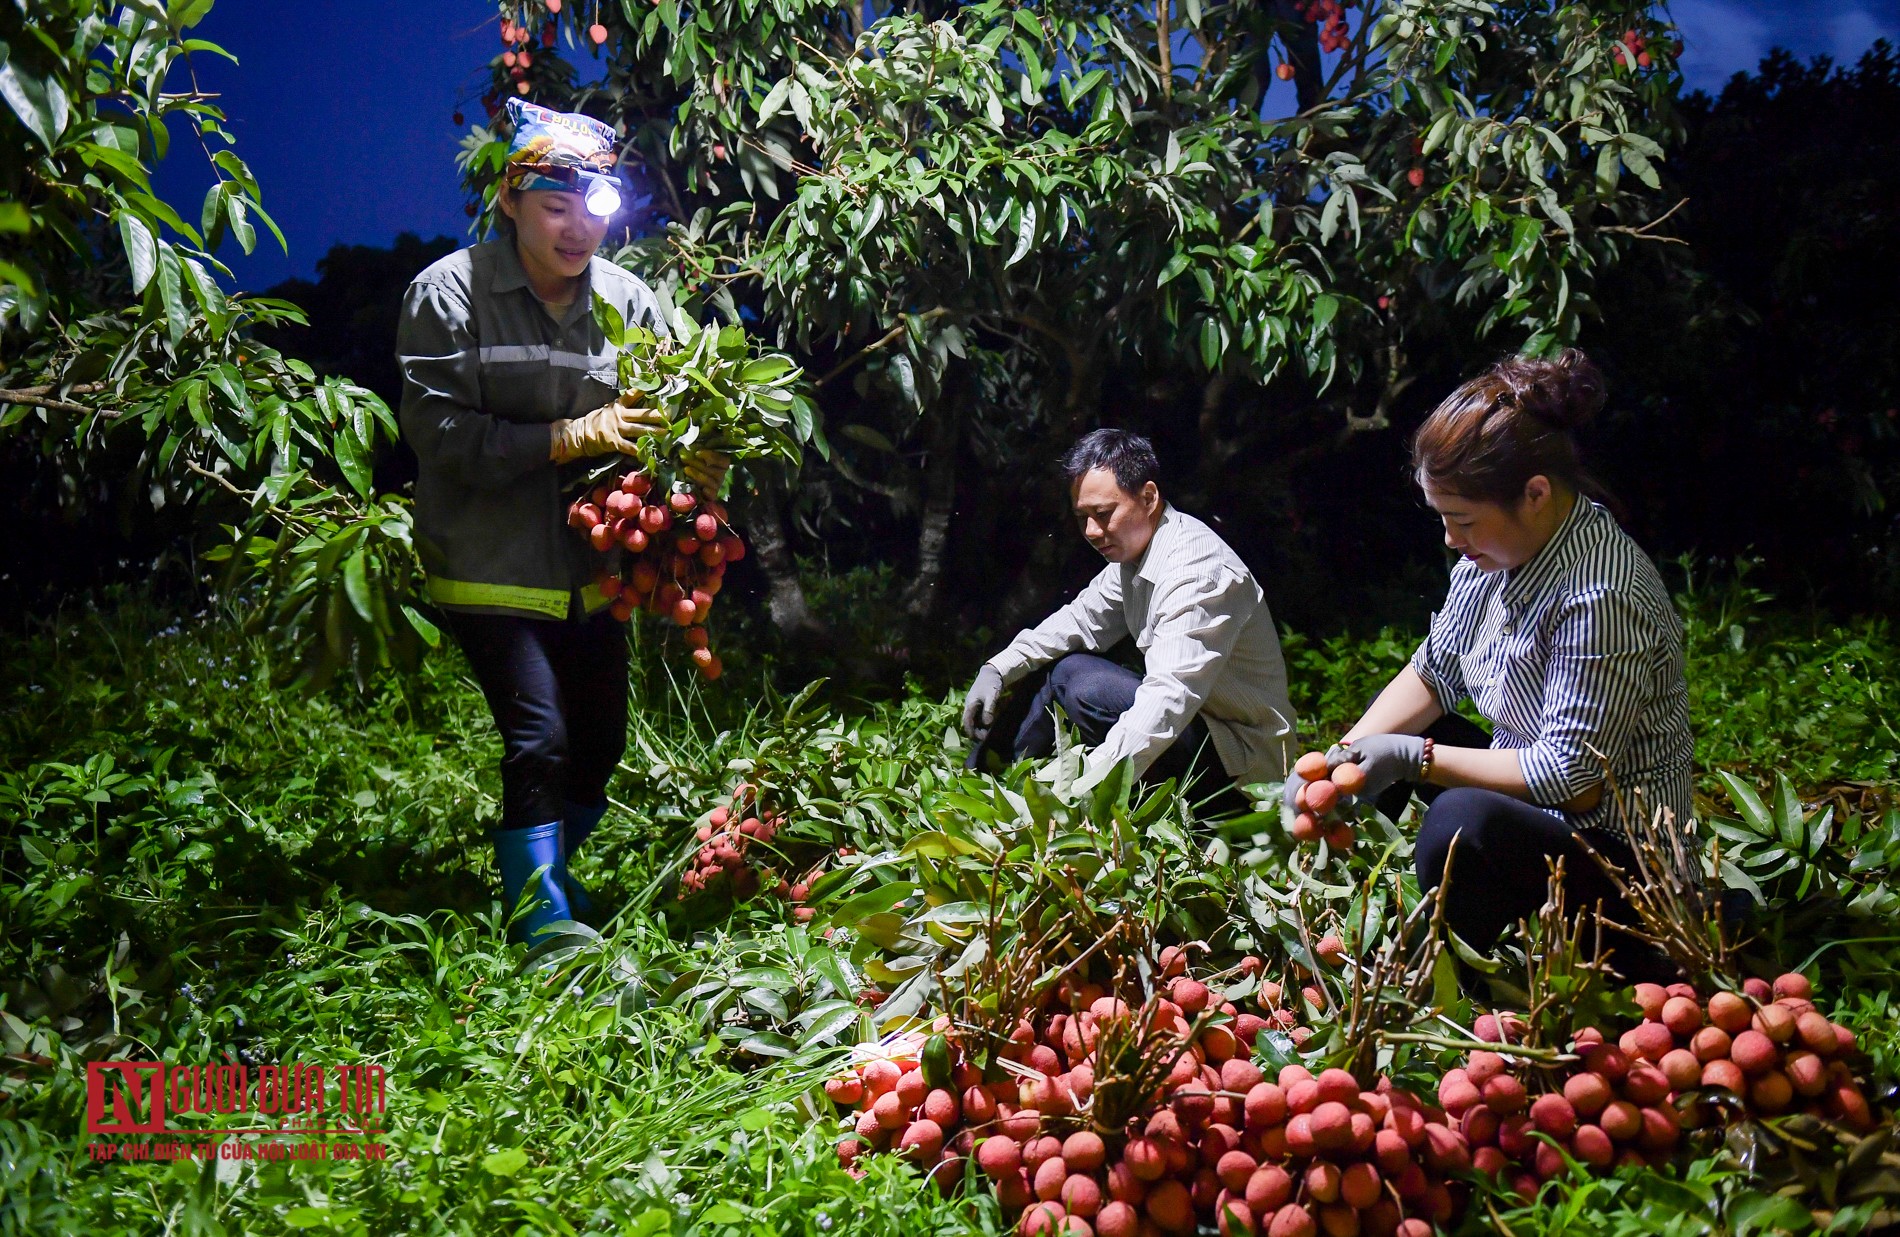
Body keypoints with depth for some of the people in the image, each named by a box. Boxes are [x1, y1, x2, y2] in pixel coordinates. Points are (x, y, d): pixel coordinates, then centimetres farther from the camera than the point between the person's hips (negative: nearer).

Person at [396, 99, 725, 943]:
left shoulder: (627, 299, 2)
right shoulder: (449, 293, -8)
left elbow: (662, 414, 9)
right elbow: (435, 427, -15)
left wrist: (696, 462, -15)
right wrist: (566, 438, -22)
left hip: (589, 565, 5)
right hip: (491, 565, -5)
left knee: (600, 743, 13)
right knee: (539, 738, -12)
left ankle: (549, 870, 40)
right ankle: (543, 927, 4)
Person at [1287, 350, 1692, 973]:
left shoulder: (1601, 595, -29)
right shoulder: (1498, 547, -3)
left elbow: (1574, 779, -28)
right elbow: (1434, 673, 7)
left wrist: (1413, 756, -22)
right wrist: (1343, 756, -8)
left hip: (1617, 850, -9)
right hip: (1528, 794, 9)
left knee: (1463, 821, -35)